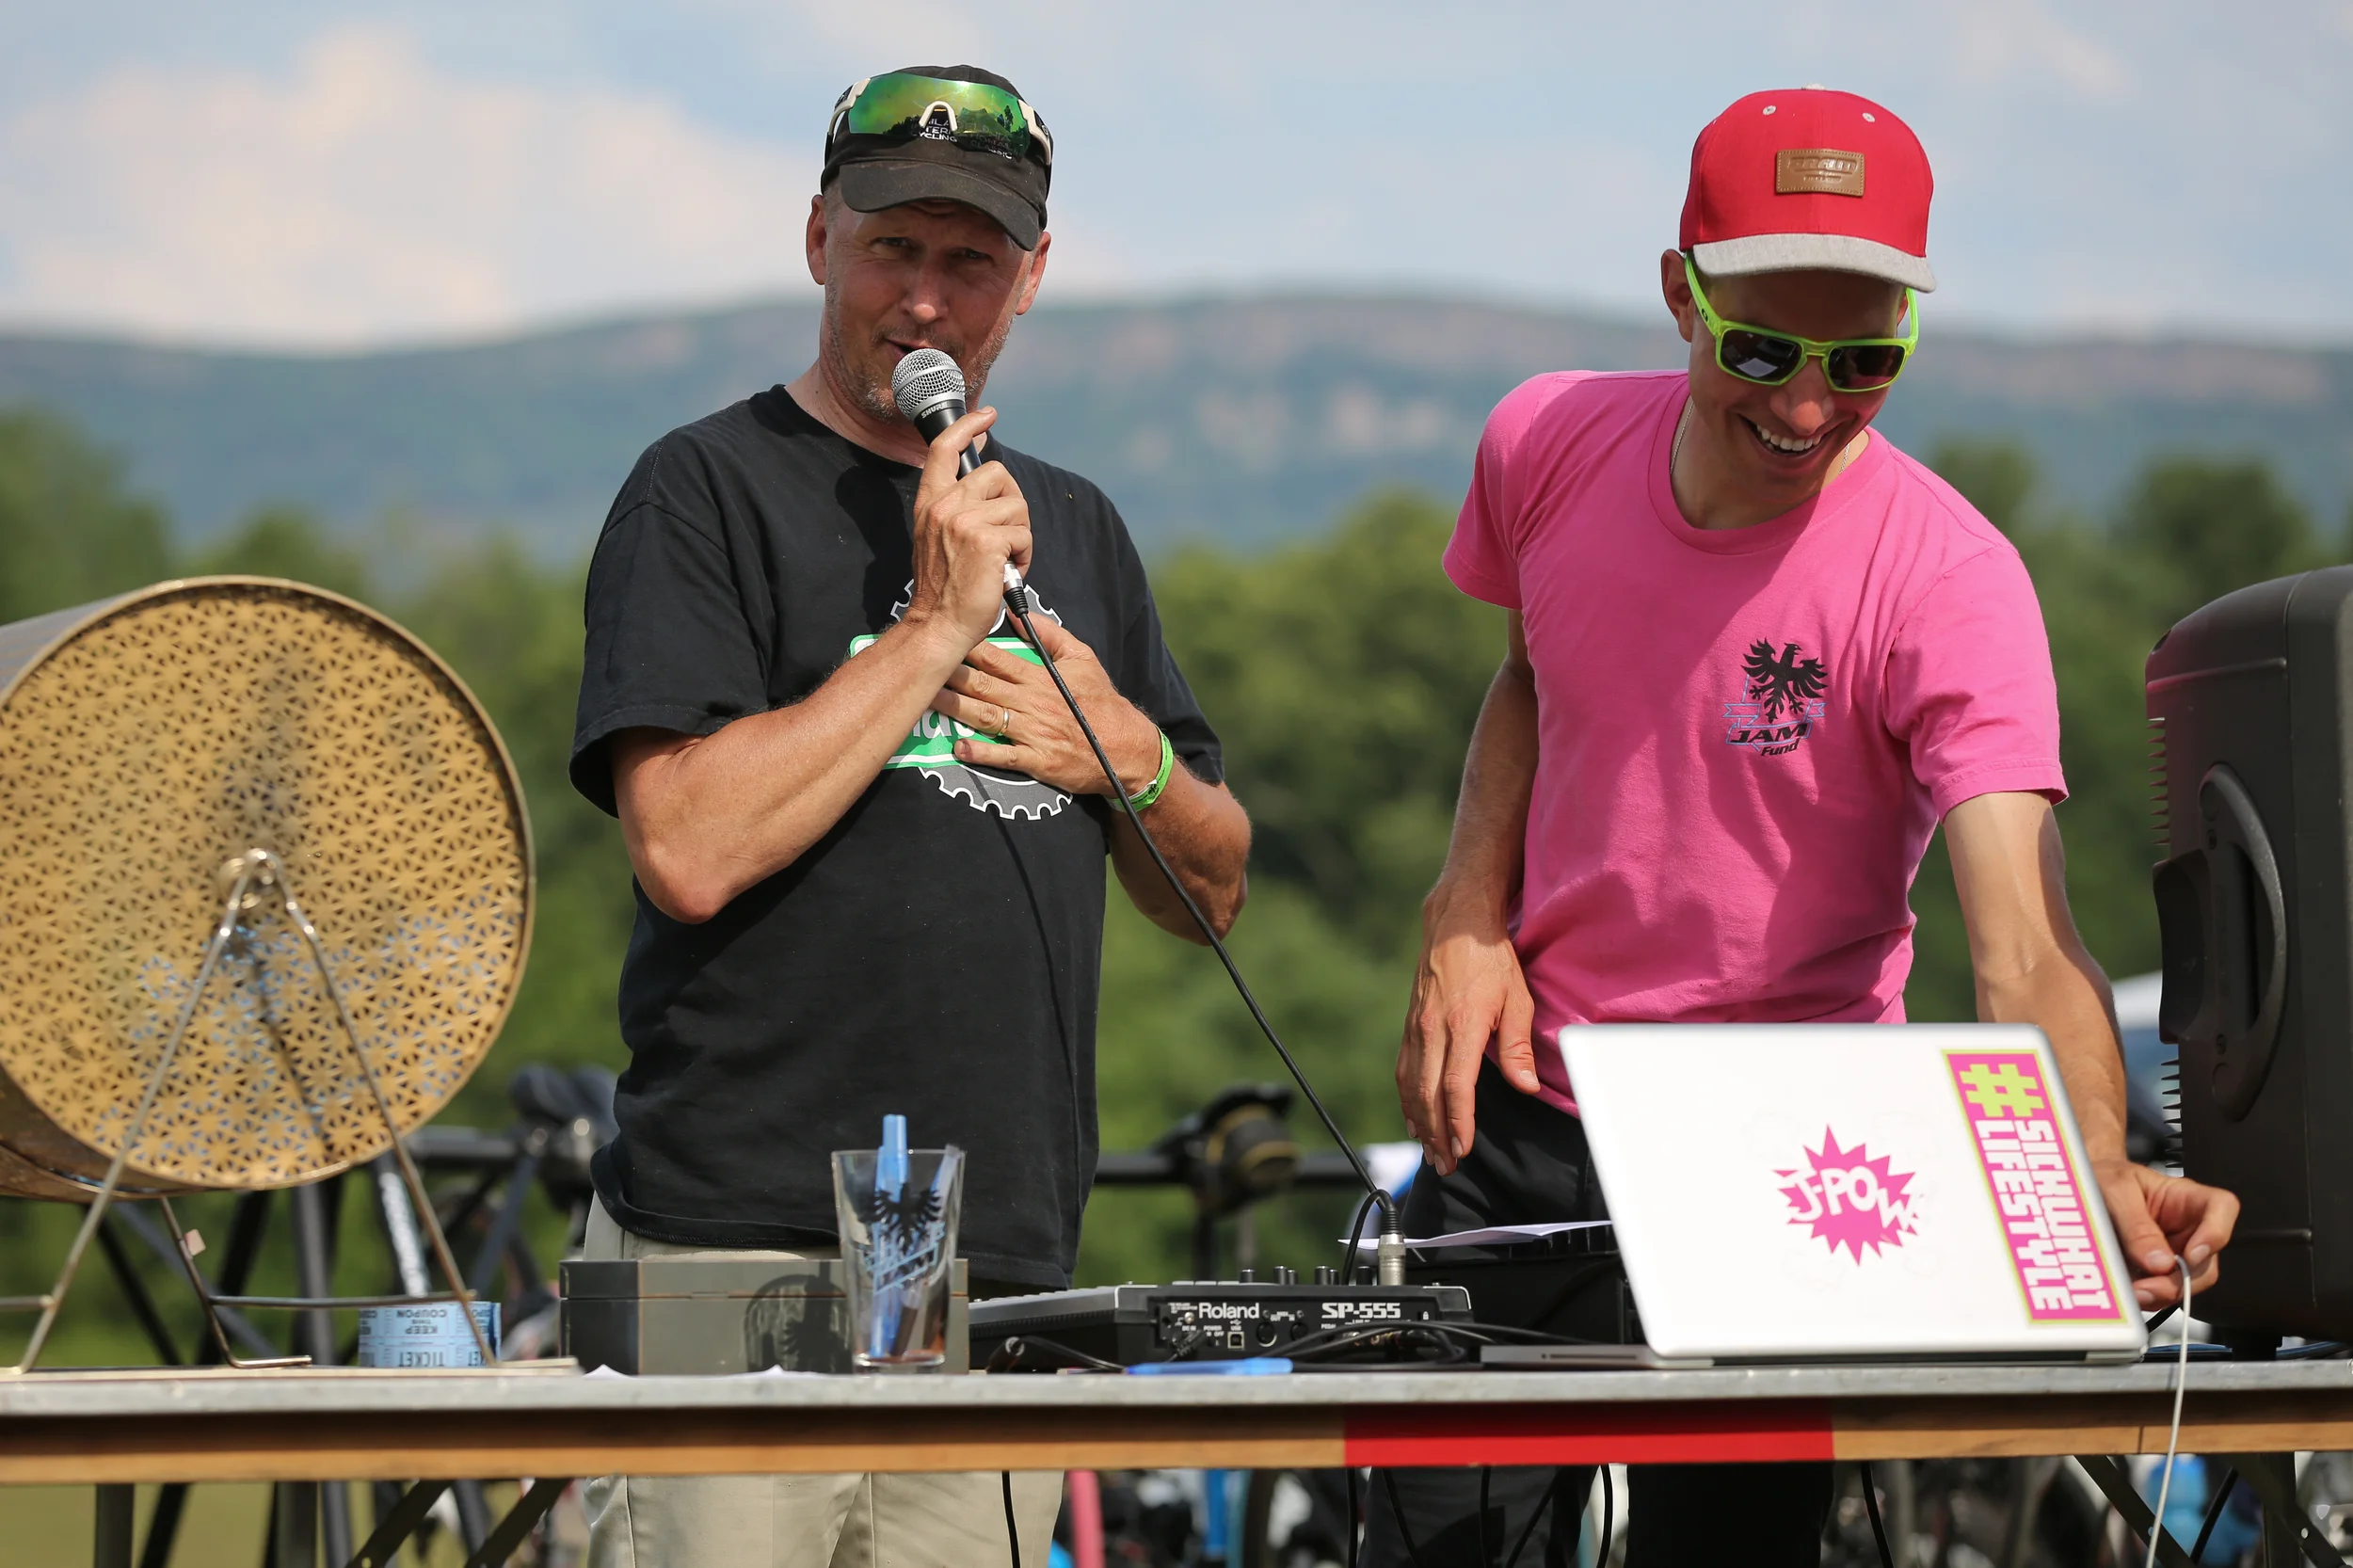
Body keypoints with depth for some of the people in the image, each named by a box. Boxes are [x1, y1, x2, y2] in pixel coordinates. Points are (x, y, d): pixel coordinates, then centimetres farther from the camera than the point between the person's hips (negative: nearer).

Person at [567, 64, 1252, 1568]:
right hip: (744, 1260, -5)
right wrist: (936, 624, -11)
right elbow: (690, 850, -14)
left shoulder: (1075, 527, 19)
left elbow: (1212, 890, 23)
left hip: (1008, 1272, 6)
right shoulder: (710, 489, -1)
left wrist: (1128, 755, 2)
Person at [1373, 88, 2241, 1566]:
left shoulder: (1947, 580, -21)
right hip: (1518, 1109, 4)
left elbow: (2026, 948, -31)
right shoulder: (1550, 445, -6)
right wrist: (1468, 910, 0)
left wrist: (2097, 1170, -50)